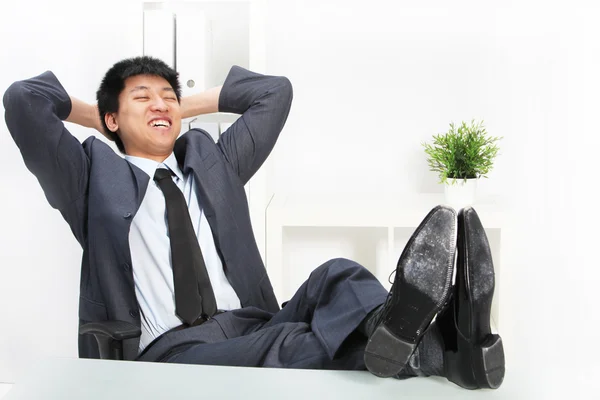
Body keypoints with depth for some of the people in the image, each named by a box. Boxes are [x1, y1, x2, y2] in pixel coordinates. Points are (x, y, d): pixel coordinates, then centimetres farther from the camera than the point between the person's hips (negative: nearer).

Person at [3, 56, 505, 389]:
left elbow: (275, 91, 27)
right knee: (287, 343, -35)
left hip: (251, 327, 5)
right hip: (169, 348, -4)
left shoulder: (211, 162, 25)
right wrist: (91, 114, 21)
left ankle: (448, 337, -51)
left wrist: (186, 106, 28)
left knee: (337, 277, -24)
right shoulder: (96, 179, 14)